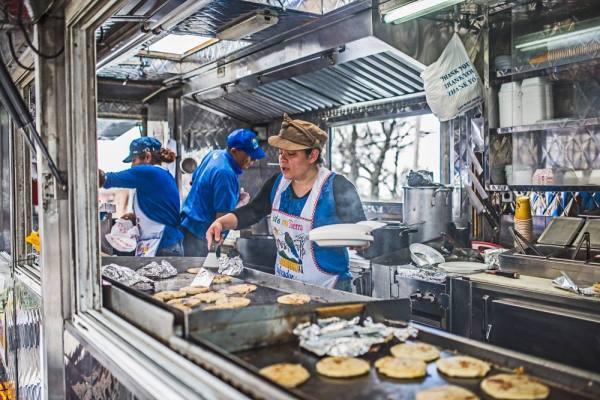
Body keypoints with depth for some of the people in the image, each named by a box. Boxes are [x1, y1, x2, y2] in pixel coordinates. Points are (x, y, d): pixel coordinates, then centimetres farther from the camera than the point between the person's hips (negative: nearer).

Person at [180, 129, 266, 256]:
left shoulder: (215, 154, 1)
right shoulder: (225, 173, -26)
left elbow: (193, 180, 17)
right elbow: (223, 219, -25)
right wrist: (242, 201, -7)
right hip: (200, 236, -9)